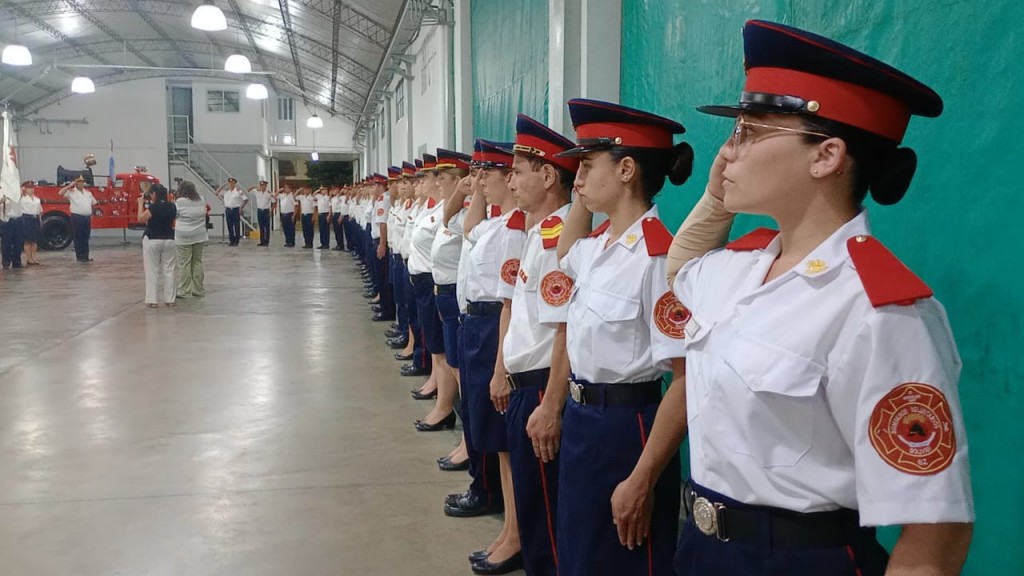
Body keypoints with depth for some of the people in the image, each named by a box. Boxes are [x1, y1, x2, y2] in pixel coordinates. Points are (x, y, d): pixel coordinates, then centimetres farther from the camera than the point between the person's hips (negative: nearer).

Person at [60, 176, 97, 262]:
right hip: (77, 217, -5)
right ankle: (79, 257, 1)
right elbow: (60, 193, -15)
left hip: (87, 217, 5)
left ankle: (85, 256, 13)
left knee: (86, 238, 8)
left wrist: (91, 215, 19)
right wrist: (69, 186, -13)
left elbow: (93, 203, 24)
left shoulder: (88, 193, 16)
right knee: (78, 238, -2)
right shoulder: (71, 192, 0)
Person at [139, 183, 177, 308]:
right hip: (169, 240, 5)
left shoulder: (153, 207, -16)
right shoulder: (172, 207, 2)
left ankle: (152, 300, 1)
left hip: (152, 241, -5)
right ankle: (169, 299, 9)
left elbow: (141, 219, -11)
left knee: (152, 271, 1)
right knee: (168, 270, 8)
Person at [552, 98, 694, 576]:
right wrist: (582, 195, 12)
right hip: (581, 419, 9)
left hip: (626, 428, -8)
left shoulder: (658, 256, -23)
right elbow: (563, 255, 28)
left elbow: (685, 379, -22)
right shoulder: (598, 245, 2)